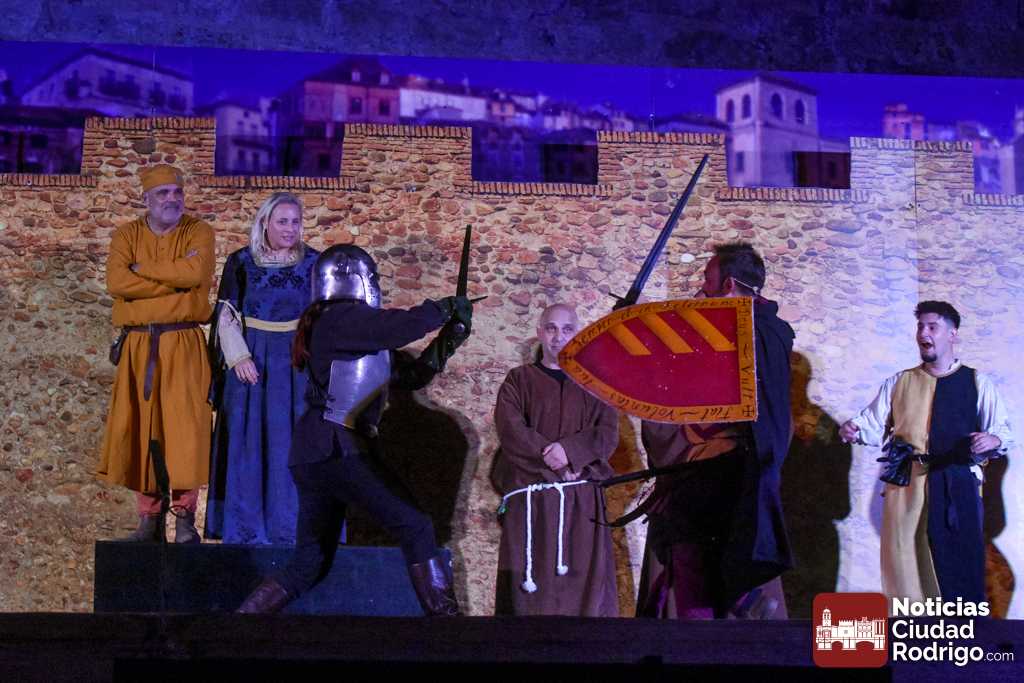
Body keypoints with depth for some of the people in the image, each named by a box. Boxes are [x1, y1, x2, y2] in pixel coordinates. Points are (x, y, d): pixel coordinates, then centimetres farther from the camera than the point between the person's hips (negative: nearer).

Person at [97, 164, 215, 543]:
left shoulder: (198, 232, 4)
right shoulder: (126, 235, 8)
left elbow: (195, 271, -18)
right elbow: (116, 282, -10)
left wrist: (142, 269, -8)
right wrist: (176, 281, -12)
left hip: (183, 345, -2)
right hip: (138, 346, 2)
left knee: (185, 424, -9)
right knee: (138, 427, 3)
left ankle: (186, 518, 0)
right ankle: (149, 519, 11)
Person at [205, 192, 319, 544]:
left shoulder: (315, 262, 4)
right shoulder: (240, 262, 2)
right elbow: (226, 314, 1)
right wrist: (238, 357, -12)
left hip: (299, 362, 1)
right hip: (252, 361, -1)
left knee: (296, 443, 0)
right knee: (250, 442, 2)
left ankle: (295, 526, 8)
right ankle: (247, 526, 10)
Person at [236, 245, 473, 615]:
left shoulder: (359, 333, 23)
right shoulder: (343, 316, -8)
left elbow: (410, 374, 24)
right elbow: (401, 326, -23)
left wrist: (447, 342, 11)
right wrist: (443, 308, -5)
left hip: (314, 455, 10)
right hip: (334, 449, -10)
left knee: (309, 564, 13)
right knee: (415, 527, -9)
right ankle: (443, 614, -10)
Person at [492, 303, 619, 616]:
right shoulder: (518, 380, 11)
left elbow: (608, 434, 3)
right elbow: (511, 432, -4)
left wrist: (570, 450, -15)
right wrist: (558, 463, -12)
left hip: (581, 499, 1)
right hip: (530, 499, -1)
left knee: (583, 584, -5)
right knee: (531, 584, -7)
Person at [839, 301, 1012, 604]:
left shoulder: (978, 383, 10)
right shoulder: (899, 383, 16)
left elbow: (1003, 430, 5)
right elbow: (875, 425, 9)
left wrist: (993, 440, -17)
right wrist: (855, 430, -12)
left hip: (958, 486, -2)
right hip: (906, 485, 2)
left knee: (960, 564, -5)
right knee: (904, 562, 2)